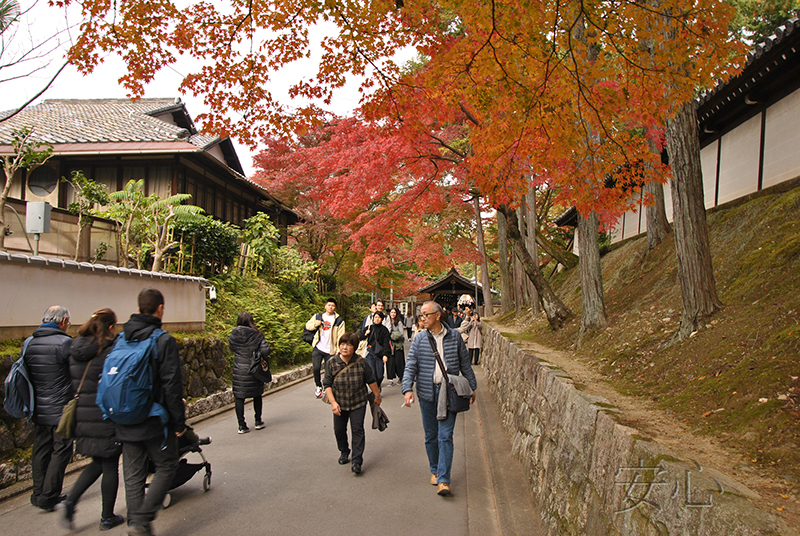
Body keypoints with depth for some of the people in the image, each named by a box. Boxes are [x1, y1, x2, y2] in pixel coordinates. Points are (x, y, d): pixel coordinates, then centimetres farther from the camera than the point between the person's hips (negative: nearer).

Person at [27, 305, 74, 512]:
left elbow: (25, 373, 14)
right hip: (61, 409, -7)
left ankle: (38, 494, 26)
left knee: (40, 450, 16)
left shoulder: (29, 343, 6)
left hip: (38, 410, 7)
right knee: (61, 451, 3)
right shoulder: (65, 343, -17)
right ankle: (48, 497, 6)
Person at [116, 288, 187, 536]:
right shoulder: (163, 340, -13)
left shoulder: (120, 339, 6)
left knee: (133, 474, 14)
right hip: (154, 422, -6)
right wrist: (179, 422, -8)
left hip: (126, 423, 6)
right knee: (166, 466, 9)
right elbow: (172, 385, -16)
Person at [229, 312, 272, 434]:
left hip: (239, 370, 0)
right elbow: (265, 350, -15)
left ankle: (241, 425, 6)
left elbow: (231, 347, 9)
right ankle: (258, 422, 25)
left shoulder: (234, 334, -6)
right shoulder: (257, 334, -10)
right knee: (257, 395, 16)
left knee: (239, 397, 7)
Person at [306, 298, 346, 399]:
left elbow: (340, 337, -1)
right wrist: (315, 325, -5)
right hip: (318, 348, 1)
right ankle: (318, 386, 14)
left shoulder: (339, 321, 1)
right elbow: (307, 325, 17)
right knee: (316, 368, -11)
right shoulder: (317, 317, 9)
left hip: (330, 351, -1)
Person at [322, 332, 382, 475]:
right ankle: (344, 452, 39)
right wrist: (333, 402, -17)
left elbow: (371, 381, 0)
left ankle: (357, 461, 1)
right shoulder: (331, 363, -11)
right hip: (339, 404, 2)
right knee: (339, 430, 13)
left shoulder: (361, 362, -12)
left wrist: (377, 396, 9)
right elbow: (327, 384, -7)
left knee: (357, 430, -6)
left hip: (358, 404, -2)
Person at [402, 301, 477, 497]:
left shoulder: (454, 337, 1)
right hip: (427, 393, 1)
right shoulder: (419, 340, 0)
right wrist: (407, 389, -18)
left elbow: (465, 364, 10)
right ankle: (434, 470, 31)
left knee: (445, 436, -5)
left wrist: (472, 387, 13)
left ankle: (444, 480, -2)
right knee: (430, 436, 11)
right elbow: (410, 366, -4)